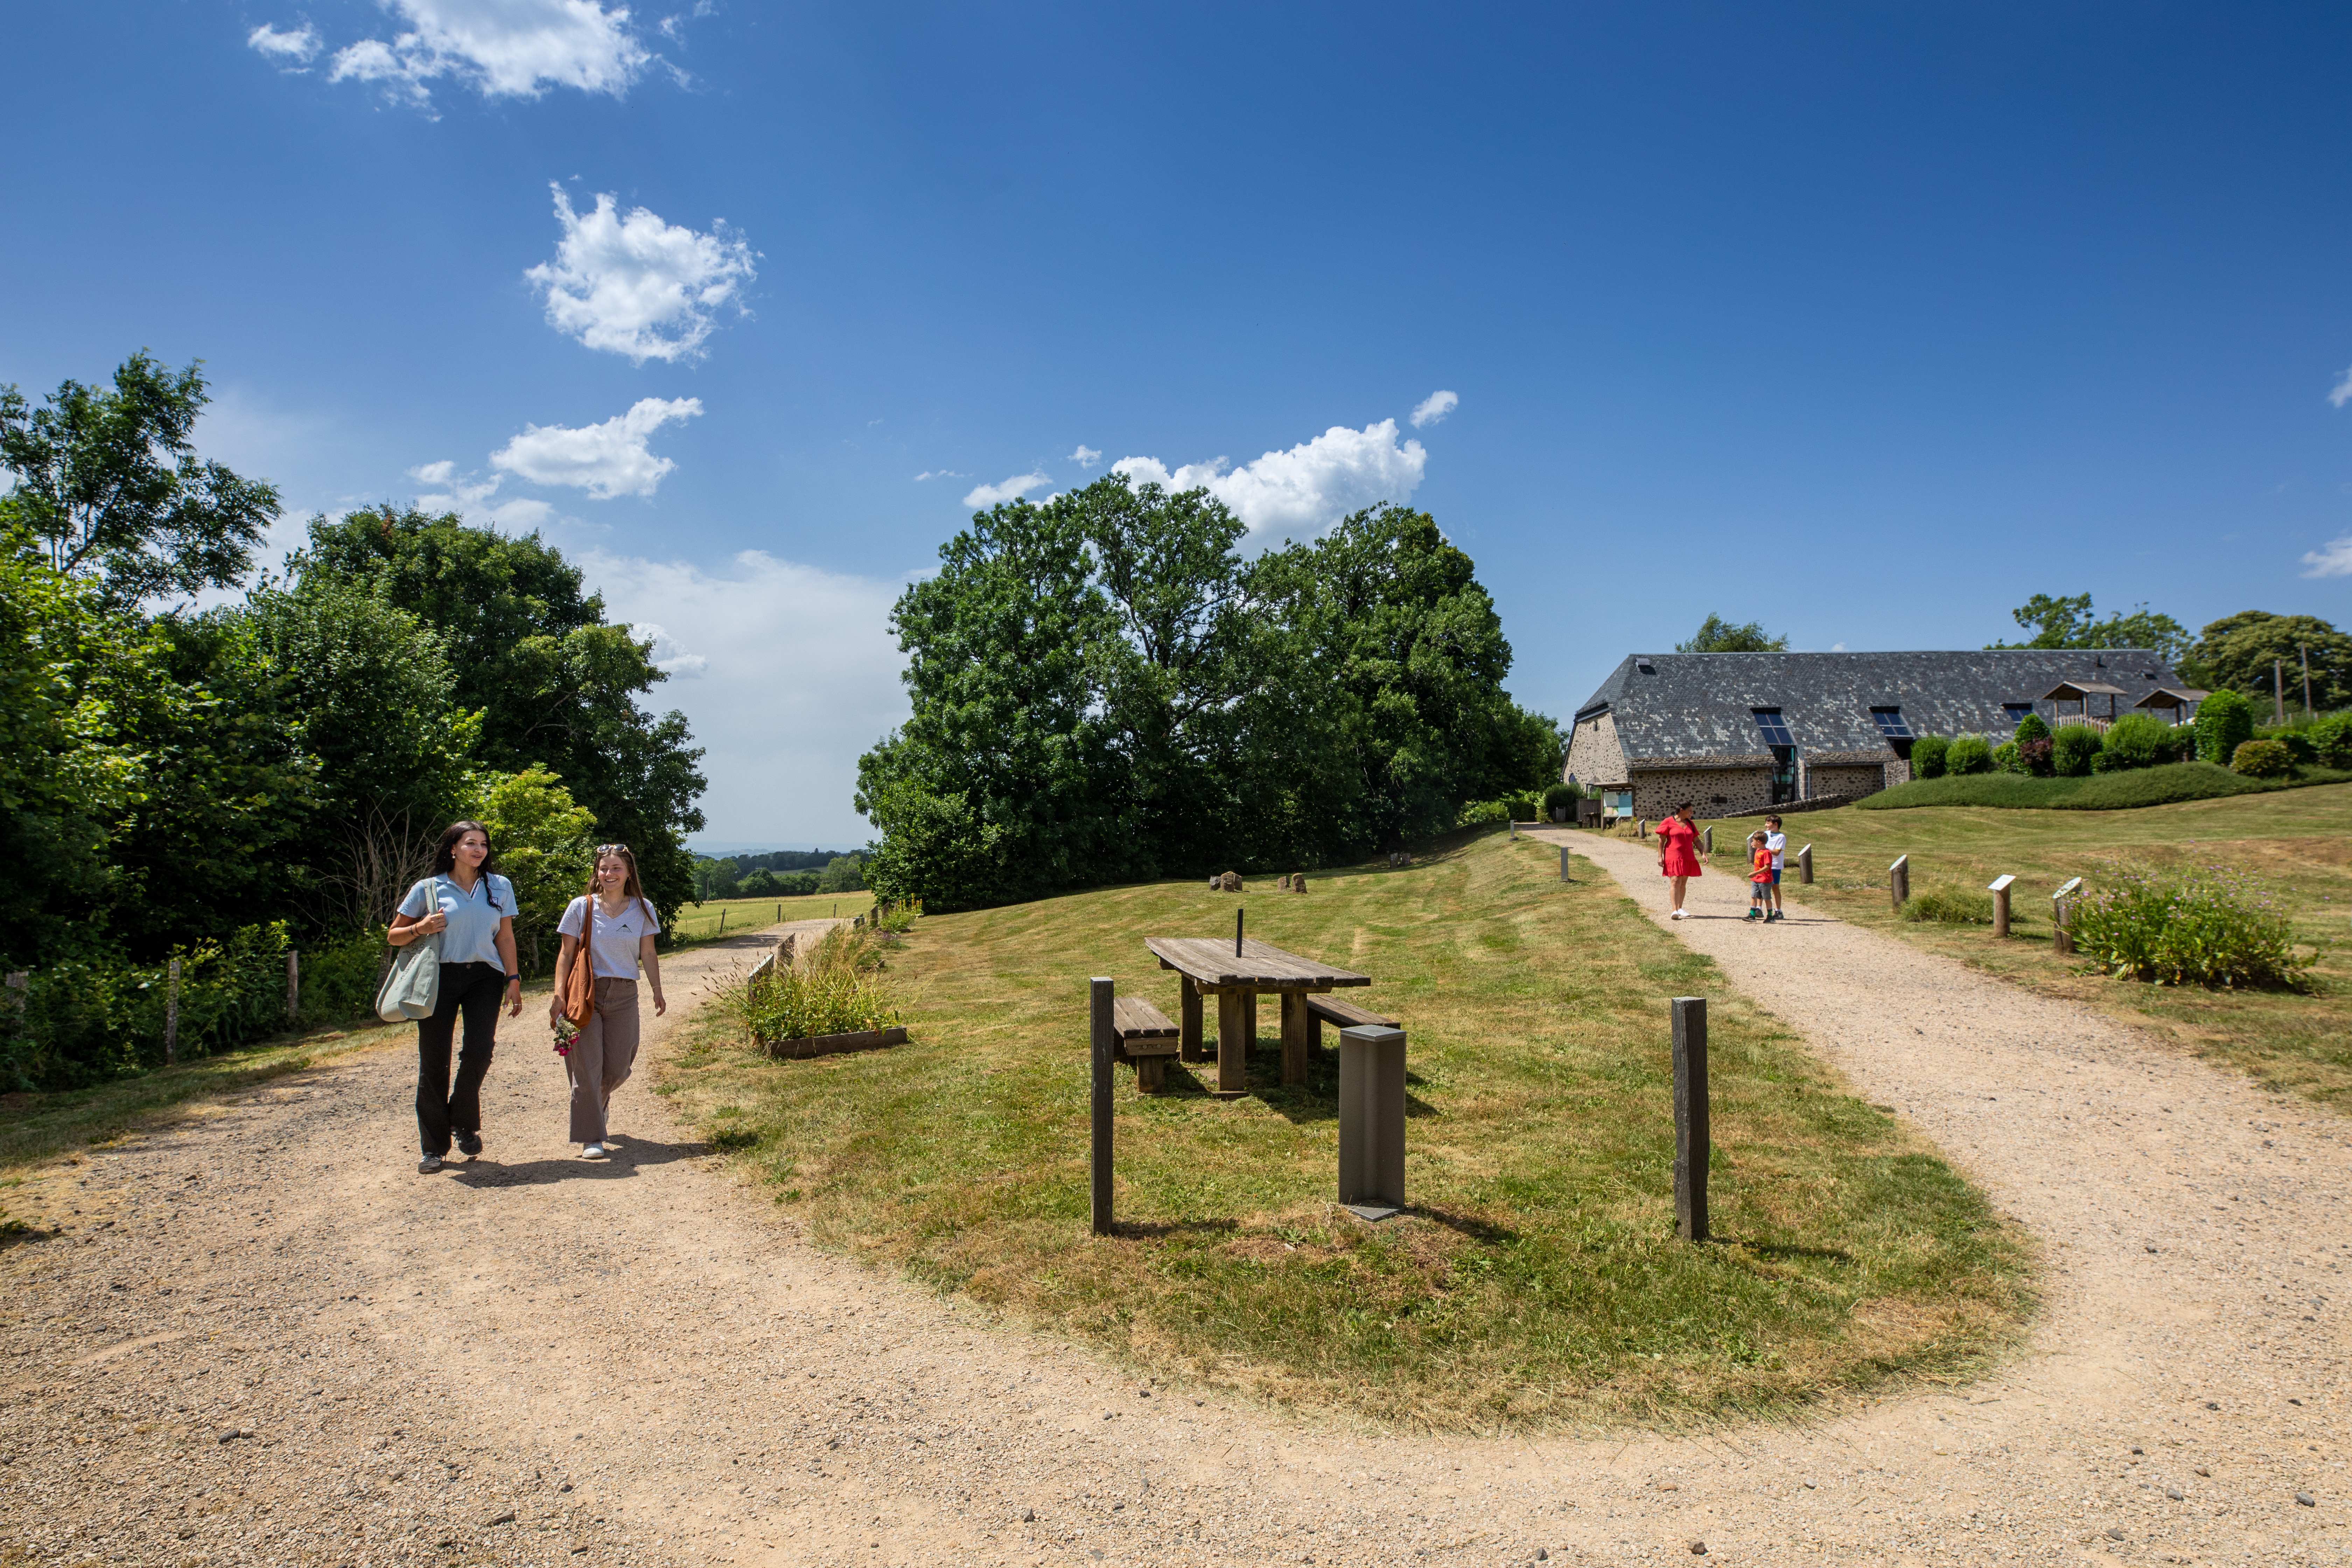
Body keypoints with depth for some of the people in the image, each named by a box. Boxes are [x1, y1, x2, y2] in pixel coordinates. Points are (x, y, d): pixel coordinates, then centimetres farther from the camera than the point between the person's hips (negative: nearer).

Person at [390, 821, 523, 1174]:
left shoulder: (500, 887, 11)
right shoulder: (429, 889, 5)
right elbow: (395, 936, 10)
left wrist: (513, 979, 5)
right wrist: (420, 929, -10)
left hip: (485, 976, 1)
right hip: (440, 976, -1)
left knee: (478, 1052, -11)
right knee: (434, 1060, -1)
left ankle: (465, 1123, 15)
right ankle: (434, 1146, 9)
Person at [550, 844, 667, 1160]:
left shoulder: (642, 909, 4)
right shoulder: (582, 907, -2)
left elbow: (648, 955, 10)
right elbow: (566, 954, 0)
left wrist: (658, 992, 9)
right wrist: (559, 995, -7)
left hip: (624, 995, 2)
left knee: (618, 1068, 5)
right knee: (587, 1065, -5)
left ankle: (594, 1106, 38)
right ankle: (591, 1137, 4)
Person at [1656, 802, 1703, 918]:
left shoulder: (1690, 824, 13)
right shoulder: (1669, 822, -4)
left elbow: (1696, 840, 14)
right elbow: (1661, 840, -4)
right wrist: (1660, 856, -11)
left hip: (1687, 858, 6)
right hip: (1673, 857, -6)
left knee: (1683, 883, 9)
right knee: (1676, 882, -15)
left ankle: (1680, 909, 20)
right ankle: (1675, 911, -21)